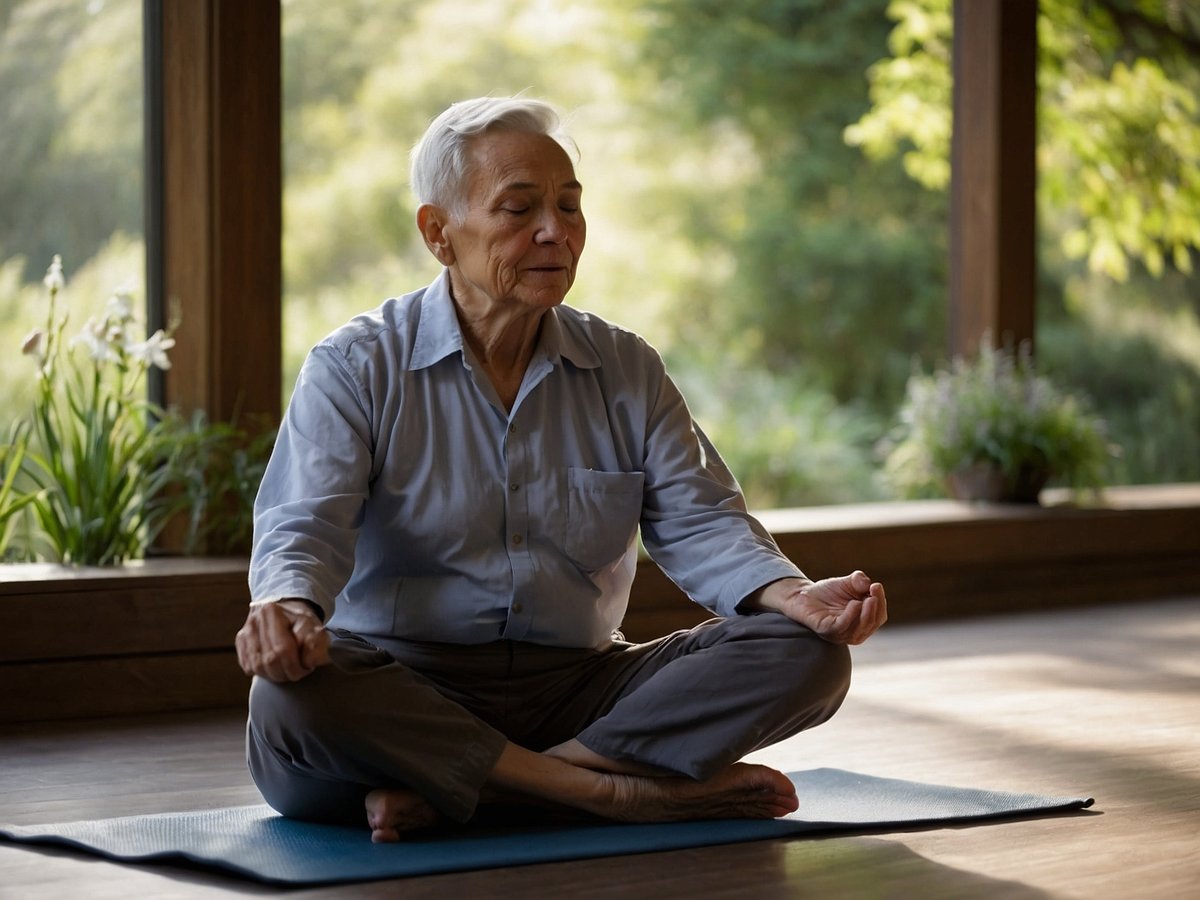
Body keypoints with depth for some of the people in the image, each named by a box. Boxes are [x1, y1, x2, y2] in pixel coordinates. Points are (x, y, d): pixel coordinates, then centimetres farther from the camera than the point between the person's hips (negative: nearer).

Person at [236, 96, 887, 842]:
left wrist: (794, 596, -19)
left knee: (807, 654, -17)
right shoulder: (356, 369, 1)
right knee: (293, 693, -37)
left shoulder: (627, 371, 13)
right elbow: (305, 525, -12)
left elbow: (698, 522, 4)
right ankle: (612, 790, -28)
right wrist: (287, 609, -38)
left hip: (579, 684, 4)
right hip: (402, 690, -4)